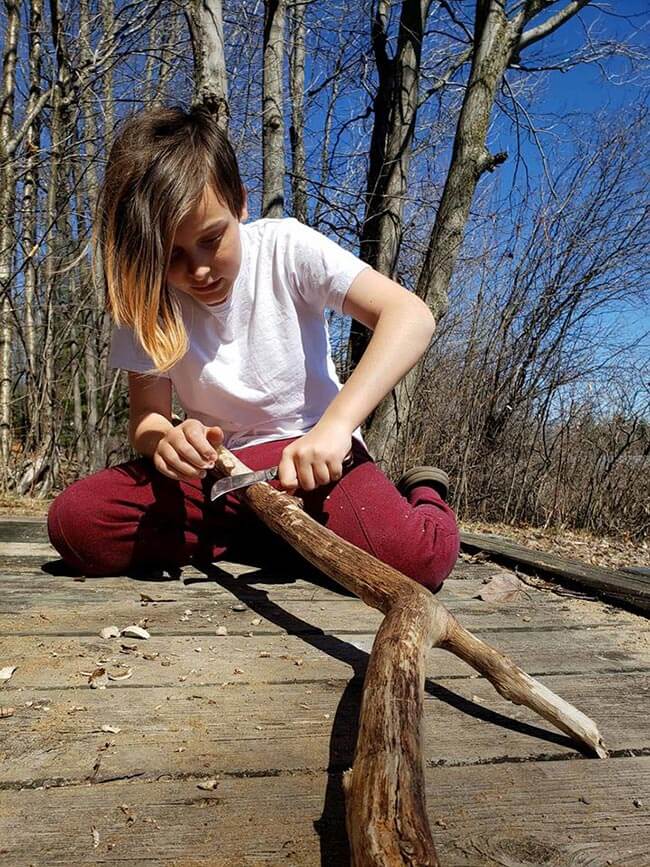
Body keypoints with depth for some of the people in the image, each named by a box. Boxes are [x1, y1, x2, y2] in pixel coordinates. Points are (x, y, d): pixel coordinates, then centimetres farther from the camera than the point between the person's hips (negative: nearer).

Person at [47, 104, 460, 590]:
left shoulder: (286, 247, -10)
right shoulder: (145, 297, -2)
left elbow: (412, 316, -21)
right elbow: (146, 415, -5)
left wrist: (335, 424, -35)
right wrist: (164, 438, -31)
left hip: (311, 453, -4)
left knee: (419, 554, -33)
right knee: (73, 522, -20)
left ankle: (421, 493, 4)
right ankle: (276, 534, -8)